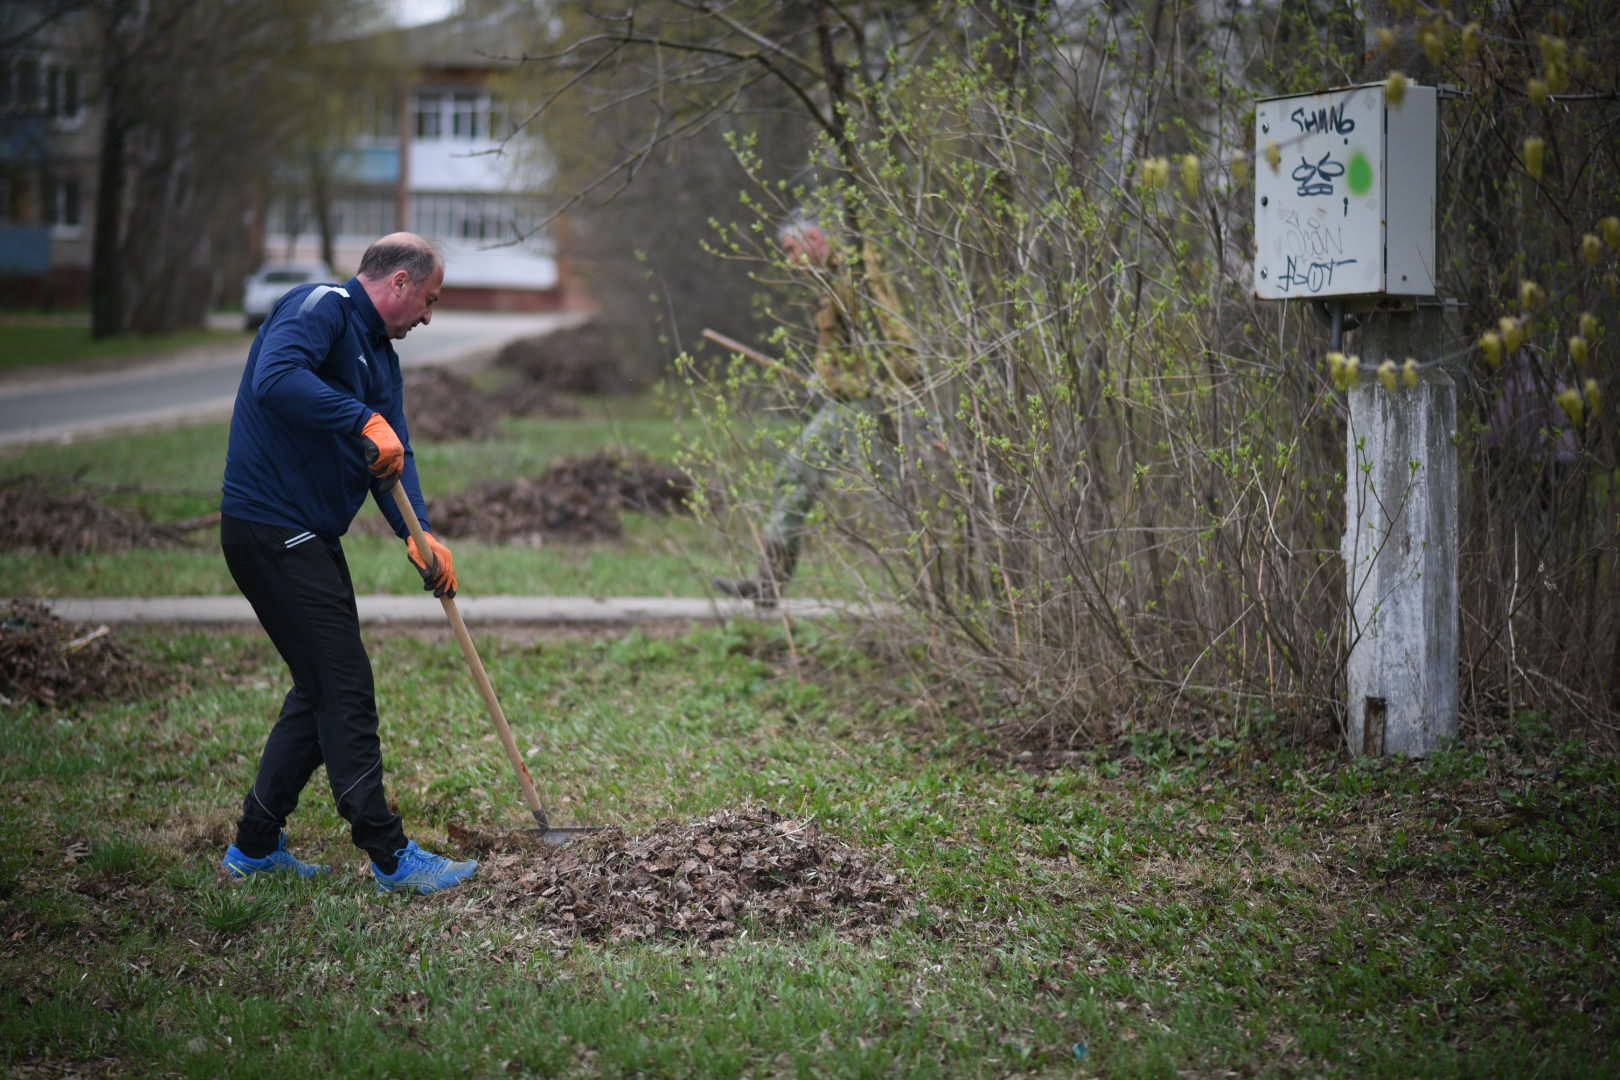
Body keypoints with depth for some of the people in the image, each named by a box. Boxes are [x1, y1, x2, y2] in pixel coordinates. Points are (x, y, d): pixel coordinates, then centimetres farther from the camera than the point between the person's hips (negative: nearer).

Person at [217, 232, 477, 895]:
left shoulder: (381, 356, 17)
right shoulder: (321, 308, -11)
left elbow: (393, 457, 9)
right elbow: (275, 380, -31)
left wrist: (420, 535, -7)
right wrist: (364, 421, -28)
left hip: (310, 540, 10)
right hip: (270, 530, -10)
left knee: (322, 689, 14)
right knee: (345, 688, -7)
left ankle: (255, 847, 23)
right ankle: (390, 857, -1)